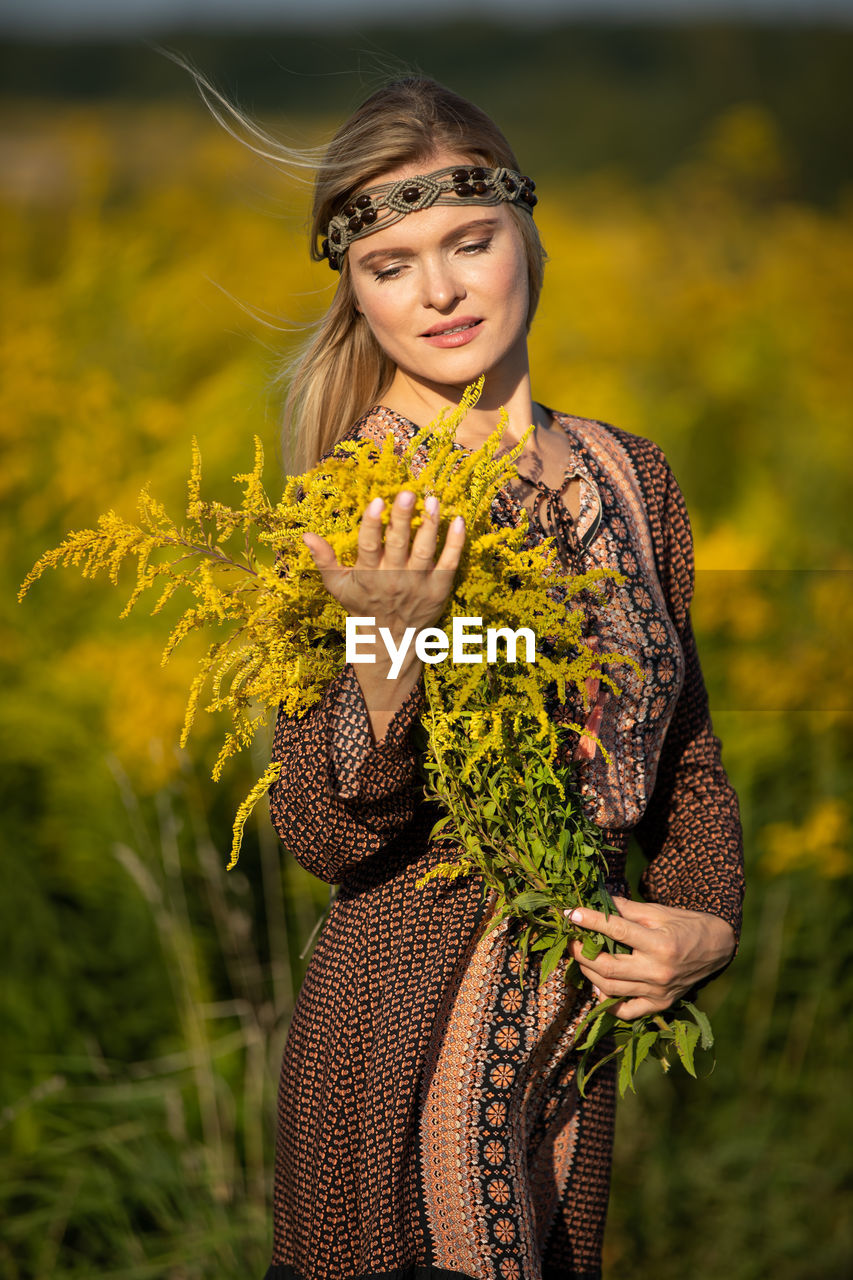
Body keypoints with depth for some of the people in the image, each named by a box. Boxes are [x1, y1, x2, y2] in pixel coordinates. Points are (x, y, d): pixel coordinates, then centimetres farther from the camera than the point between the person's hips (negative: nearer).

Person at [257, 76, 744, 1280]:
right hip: (402, 1031, -5)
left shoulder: (628, 477, 2)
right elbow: (323, 836, -15)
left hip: (574, 1021, 5)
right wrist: (390, 646, -30)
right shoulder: (348, 514, -11)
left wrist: (708, 920, -4)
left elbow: (684, 743, 13)